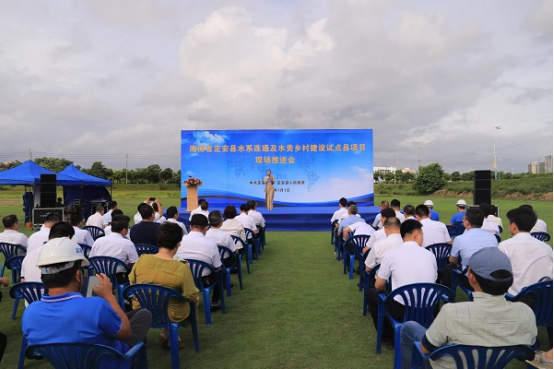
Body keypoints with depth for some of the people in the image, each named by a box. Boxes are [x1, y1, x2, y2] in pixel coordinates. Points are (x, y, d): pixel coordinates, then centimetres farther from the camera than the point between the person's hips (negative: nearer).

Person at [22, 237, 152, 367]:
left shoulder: (29, 313, -23)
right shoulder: (96, 306, -40)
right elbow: (126, 332, -19)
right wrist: (109, 296, -10)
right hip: (110, 362, -5)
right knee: (144, 314, 18)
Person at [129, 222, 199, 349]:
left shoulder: (142, 259, -14)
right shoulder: (181, 268, -25)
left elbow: (132, 283, 3)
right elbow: (193, 298, -14)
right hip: (169, 315, -4)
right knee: (190, 303, 23)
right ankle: (167, 334, 16)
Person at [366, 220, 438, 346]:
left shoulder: (392, 254, -6)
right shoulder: (430, 255, 3)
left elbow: (379, 286, 2)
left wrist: (386, 292, 25)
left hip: (402, 312, -4)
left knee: (371, 293, 21)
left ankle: (388, 336, 24)